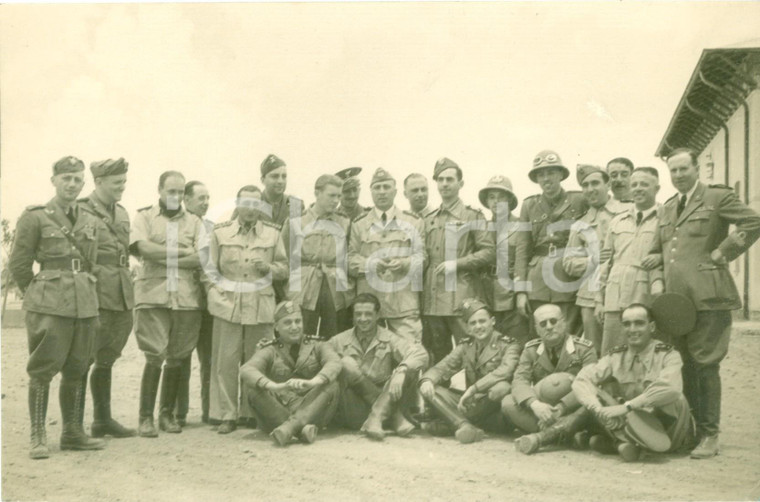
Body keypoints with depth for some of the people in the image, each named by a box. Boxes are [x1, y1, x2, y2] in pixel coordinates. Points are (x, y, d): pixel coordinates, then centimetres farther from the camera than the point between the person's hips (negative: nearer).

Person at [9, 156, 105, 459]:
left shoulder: (90, 222, 13)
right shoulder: (34, 218, -1)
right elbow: (18, 265, 2)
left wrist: (82, 291, 17)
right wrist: (38, 295, 8)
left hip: (85, 304, 5)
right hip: (49, 307, -5)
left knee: (77, 371, 8)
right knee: (43, 370, -3)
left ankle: (73, 433, 18)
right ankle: (38, 437, 6)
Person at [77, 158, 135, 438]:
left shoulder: (121, 213, 15)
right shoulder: (81, 213, -7)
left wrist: (125, 289, 16)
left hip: (122, 299, 7)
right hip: (96, 297, -7)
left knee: (106, 360, 16)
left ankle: (103, 420, 26)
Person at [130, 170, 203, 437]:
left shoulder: (194, 222, 14)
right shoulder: (144, 217, 10)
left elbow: (202, 258, 0)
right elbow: (144, 248, -9)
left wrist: (162, 257, -7)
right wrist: (183, 251, -5)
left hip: (187, 297, 2)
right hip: (153, 296, -2)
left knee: (176, 358, 6)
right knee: (155, 357, -7)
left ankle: (167, 414, 19)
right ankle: (146, 417, 2)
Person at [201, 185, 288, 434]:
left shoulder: (272, 233, 11)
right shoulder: (220, 232, 9)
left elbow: (284, 268, 13)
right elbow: (209, 269, 10)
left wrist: (268, 267, -7)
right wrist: (215, 295, -3)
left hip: (261, 307, 1)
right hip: (228, 306, -1)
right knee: (225, 362, -3)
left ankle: (253, 413, 15)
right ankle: (226, 415, 6)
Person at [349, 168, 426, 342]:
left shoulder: (413, 221, 12)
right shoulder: (359, 224, 13)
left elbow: (422, 256, 7)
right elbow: (349, 260, 6)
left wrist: (404, 263, -13)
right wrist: (370, 264, -12)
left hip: (404, 303, -1)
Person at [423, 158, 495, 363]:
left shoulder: (473, 217, 2)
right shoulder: (429, 220, 17)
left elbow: (489, 252, -4)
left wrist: (457, 264, -14)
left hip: (461, 299, -5)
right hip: (432, 300, 5)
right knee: (437, 356, 10)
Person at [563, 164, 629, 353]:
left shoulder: (629, 212, 6)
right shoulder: (579, 226, 15)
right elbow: (569, 263, 10)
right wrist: (593, 260, -6)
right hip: (591, 297, 3)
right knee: (594, 354, 5)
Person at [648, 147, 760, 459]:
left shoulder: (718, 197, 0)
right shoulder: (668, 208, 20)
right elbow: (657, 250, 24)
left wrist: (722, 253, -10)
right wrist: (657, 279, 9)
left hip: (707, 296, -6)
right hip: (674, 298, 6)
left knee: (705, 365, -5)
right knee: (685, 366, 11)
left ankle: (709, 436, 3)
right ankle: (689, 429, 20)